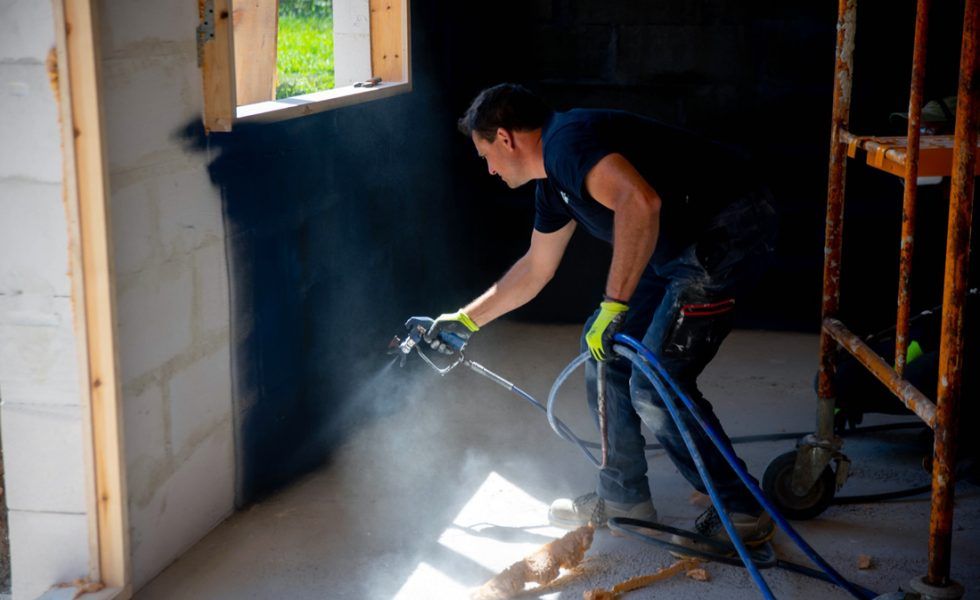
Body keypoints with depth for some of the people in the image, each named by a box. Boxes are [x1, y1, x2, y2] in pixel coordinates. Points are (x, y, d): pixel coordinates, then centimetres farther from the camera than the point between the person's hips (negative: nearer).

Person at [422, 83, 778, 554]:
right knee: (605, 350, 13)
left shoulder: (567, 139, -17)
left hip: (729, 227, -11)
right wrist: (465, 320, 35)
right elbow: (535, 269, 29)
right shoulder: (553, 180, 16)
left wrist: (613, 306, -30)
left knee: (656, 384, -12)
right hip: (681, 247, 11)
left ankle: (742, 514, 4)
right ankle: (623, 497, 25)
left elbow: (640, 202, -35)